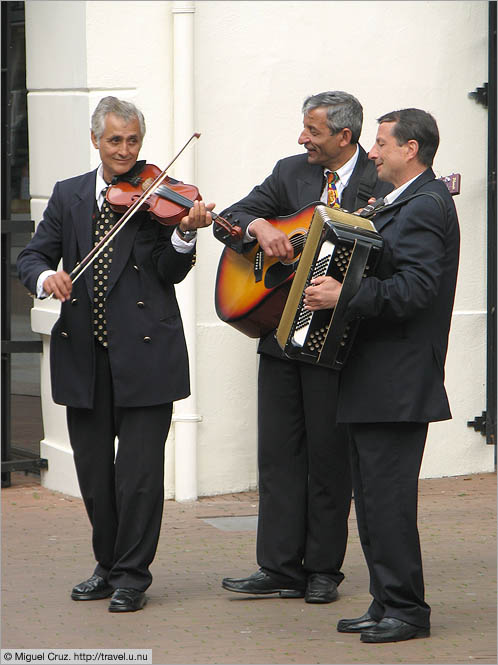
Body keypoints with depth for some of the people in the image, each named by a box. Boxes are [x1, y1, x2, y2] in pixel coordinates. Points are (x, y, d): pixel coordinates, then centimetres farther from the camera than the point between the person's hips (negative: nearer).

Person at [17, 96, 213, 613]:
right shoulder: (69, 196, 11)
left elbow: (171, 273, -8)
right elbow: (31, 256, 7)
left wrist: (184, 234, -27)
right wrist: (45, 276, -16)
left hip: (143, 353, -4)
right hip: (83, 354, 4)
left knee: (139, 468, -4)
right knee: (93, 468, 10)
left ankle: (132, 576, 5)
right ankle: (108, 566, 24)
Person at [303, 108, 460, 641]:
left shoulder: (425, 207, -14)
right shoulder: (403, 204, 19)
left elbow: (415, 288, -24)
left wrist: (346, 296, -26)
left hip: (397, 383, -11)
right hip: (375, 380, 11)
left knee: (387, 496, -7)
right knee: (373, 496, 13)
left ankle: (406, 610, -1)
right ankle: (388, 604, 19)